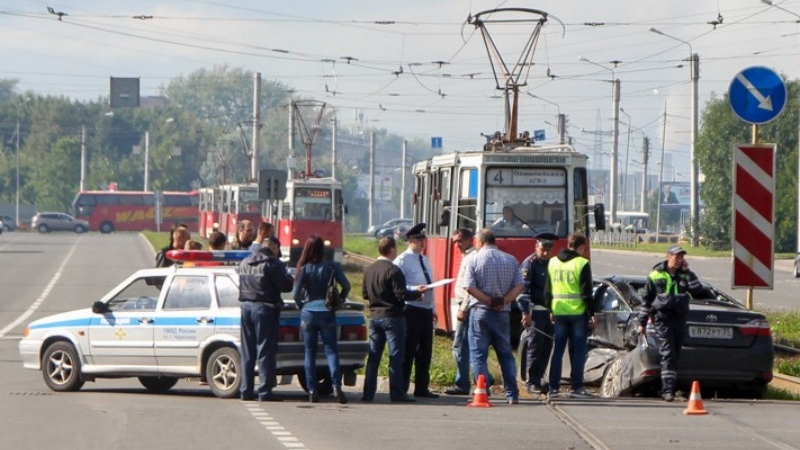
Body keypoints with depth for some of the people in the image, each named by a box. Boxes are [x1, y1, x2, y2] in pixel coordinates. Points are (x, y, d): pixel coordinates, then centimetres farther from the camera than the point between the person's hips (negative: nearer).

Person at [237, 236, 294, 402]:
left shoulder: (244, 263, 11)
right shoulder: (274, 264, -11)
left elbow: (239, 281, 17)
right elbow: (285, 285, -14)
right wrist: (292, 280, 6)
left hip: (246, 306, 6)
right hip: (264, 308, -6)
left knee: (247, 352, 11)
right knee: (266, 351, -4)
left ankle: (246, 390, 12)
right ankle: (265, 391, -7)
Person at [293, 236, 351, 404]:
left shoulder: (304, 269, -5)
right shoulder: (332, 267, -4)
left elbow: (296, 294, -7)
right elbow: (346, 286, -3)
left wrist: (301, 306, 11)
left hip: (308, 313, 0)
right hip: (327, 313, 0)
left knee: (310, 353, 7)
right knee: (331, 350, 2)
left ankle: (312, 390, 3)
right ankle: (336, 386, -15)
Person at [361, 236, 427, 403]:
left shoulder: (369, 270, 7)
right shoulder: (393, 271, -16)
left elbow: (365, 294, 13)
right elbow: (401, 295, -18)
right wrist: (418, 292, -3)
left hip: (375, 316, 7)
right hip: (392, 317, -7)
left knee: (373, 356, 9)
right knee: (396, 356, -2)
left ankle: (368, 393, 8)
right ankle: (397, 393, -2)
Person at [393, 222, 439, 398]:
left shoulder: (425, 260, 18)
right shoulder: (402, 260, -8)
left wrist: (433, 309, 18)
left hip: (426, 310, 8)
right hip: (411, 310, -8)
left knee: (425, 351, 10)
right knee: (408, 350, -6)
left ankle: (422, 388, 18)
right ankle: (402, 389, -1)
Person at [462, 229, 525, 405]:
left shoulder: (474, 260, -5)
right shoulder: (510, 260, 6)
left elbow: (469, 287, -14)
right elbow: (519, 286, 0)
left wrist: (489, 301, -10)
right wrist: (503, 301, -8)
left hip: (481, 311, -4)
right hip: (503, 313, 4)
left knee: (478, 354, 1)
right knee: (506, 354, 13)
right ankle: (512, 394, 9)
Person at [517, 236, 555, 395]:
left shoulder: (550, 263, 16)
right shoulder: (530, 263, -7)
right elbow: (523, 289, -15)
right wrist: (525, 313, -24)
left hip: (549, 311, 7)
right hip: (536, 309, -7)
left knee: (547, 346, 7)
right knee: (535, 346, -8)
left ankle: (538, 380, 13)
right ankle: (532, 383, -6)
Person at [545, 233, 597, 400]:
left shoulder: (553, 262, 7)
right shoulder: (582, 264, -9)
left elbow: (547, 290, 12)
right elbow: (586, 292, -11)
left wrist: (551, 310, 20)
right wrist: (592, 313, -4)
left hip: (559, 312, 5)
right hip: (578, 312, -5)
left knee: (557, 351, 8)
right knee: (578, 351, 2)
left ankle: (553, 388, 6)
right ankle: (576, 387, 0)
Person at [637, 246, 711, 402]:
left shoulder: (684, 274, 10)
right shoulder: (656, 275, 3)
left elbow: (697, 290, -6)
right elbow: (647, 299, 7)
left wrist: (687, 271, -6)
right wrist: (642, 322, 5)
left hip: (680, 318, 4)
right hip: (663, 319, -4)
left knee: (675, 354, 7)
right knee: (668, 353, -15)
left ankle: (668, 389, 16)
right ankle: (668, 389, -20)